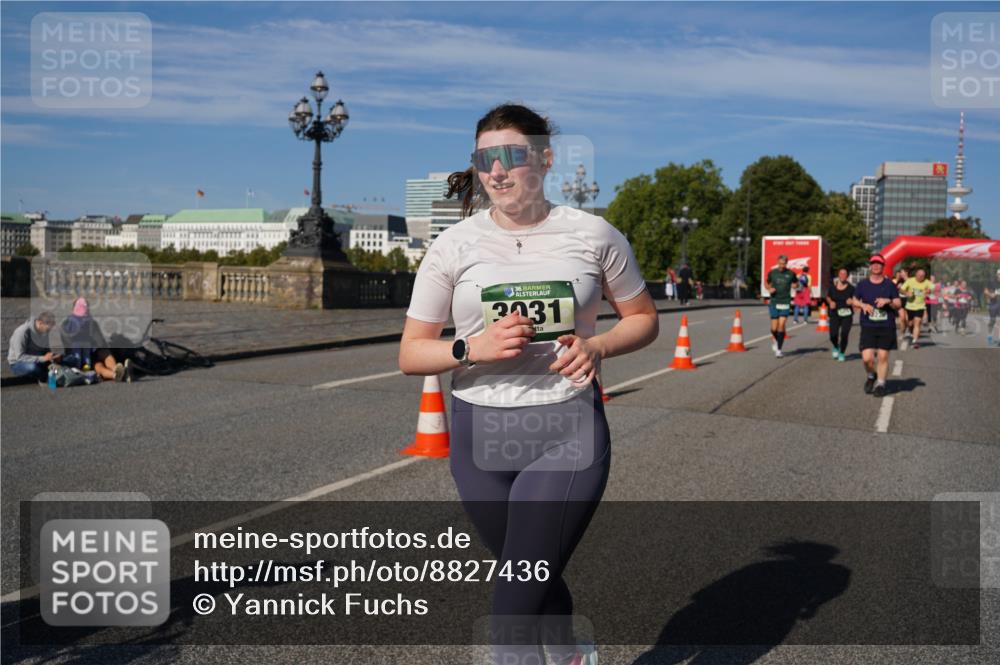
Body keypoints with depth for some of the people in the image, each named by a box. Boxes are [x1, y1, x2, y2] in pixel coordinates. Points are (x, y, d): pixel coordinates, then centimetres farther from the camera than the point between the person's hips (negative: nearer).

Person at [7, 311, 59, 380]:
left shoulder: (44, 330, -4)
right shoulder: (22, 332, -25)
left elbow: (46, 349, 8)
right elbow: (20, 357, -28)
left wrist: (52, 356, -16)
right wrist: (43, 358, -36)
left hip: (35, 361, 6)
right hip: (17, 364, -6)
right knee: (32, 367, -40)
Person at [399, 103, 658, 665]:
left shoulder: (593, 235, -3)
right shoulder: (454, 246, -2)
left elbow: (644, 319, 10)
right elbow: (411, 353, 1)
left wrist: (597, 346, -11)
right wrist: (475, 347, -19)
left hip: (569, 430, -2)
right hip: (481, 433, 3)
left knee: (514, 602, -9)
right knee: (536, 581, 21)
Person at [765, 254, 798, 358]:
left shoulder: (790, 274, 0)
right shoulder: (772, 272, 2)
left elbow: (796, 284, 16)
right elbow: (766, 283, 17)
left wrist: (795, 286, -7)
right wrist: (769, 289, -4)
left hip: (785, 303, -1)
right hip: (774, 303, 1)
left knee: (781, 325, -10)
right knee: (774, 328, -1)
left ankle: (779, 349, 0)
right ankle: (776, 340, 33)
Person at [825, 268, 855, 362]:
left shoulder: (851, 288, -2)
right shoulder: (833, 287, 4)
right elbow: (828, 297, 18)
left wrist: (851, 301, -18)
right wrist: (830, 302, -2)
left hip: (847, 315, -1)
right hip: (835, 314, 1)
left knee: (844, 334, -9)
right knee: (833, 335, -8)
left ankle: (842, 353, 13)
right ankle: (836, 347, 27)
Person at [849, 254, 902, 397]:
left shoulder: (890, 284, 4)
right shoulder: (862, 284, 6)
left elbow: (899, 305, 5)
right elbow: (854, 301, 15)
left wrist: (888, 301, -14)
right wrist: (862, 305, -6)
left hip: (886, 327, 0)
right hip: (868, 327, 0)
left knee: (883, 356, 0)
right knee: (867, 357, -8)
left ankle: (880, 384, 14)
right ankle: (870, 376, 22)